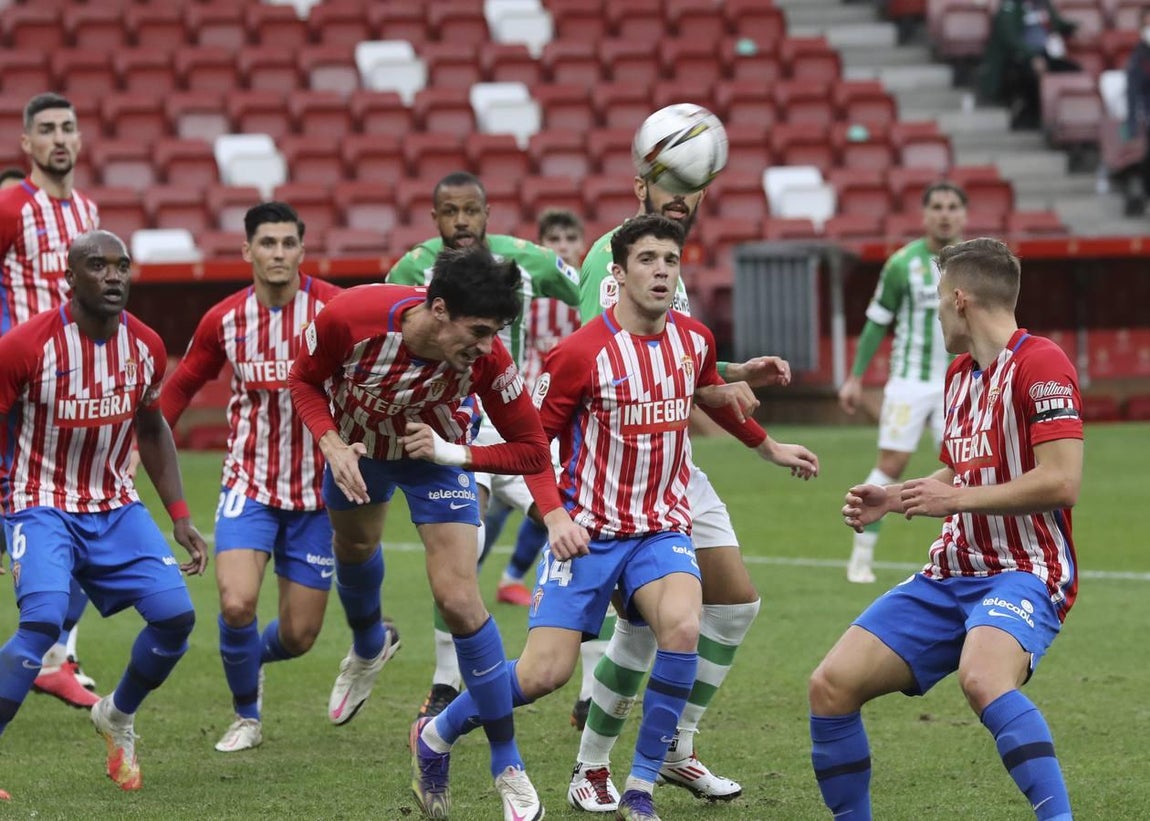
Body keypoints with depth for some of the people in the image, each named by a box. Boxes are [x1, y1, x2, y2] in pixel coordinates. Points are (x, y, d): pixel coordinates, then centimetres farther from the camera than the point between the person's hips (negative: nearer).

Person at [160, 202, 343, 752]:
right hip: (248, 484, 0)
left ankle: (249, 658, 40)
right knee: (237, 603, -20)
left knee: (299, 635, 2)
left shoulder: (333, 308, -11)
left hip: (316, 489, 0)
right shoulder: (224, 321, -3)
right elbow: (182, 386, 13)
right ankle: (246, 716, 6)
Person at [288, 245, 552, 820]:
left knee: (459, 600, -14)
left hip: (434, 453, -2)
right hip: (355, 445, 2)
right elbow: (304, 380, -15)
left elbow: (532, 450, -25)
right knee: (354, 546, 28)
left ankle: (507, 766, -4)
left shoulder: (486, 359, -36)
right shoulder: (349, 317, -37)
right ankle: (368, 646, 66)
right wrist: (331, 445, -29)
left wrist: (452, 453, -35)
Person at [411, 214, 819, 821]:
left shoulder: (693, 340, 3)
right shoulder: (581, 352, -13)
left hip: (662, 530, 4)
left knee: (682, 627, -28)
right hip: (587, 532, -3)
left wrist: (770, 449, 38)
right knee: (545, 672, -13)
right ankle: (434, 737, 17)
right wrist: (556, 515, -17)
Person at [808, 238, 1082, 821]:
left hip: (1024, 572, -9)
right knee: (832, 685, -3)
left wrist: (957, 498, -16)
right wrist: (891, 500, 14)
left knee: (982, 678, -39)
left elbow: (1061, 482, -22)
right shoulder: (959, 374, 17)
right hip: (951, 573, 9)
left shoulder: (1040, 364, -12)